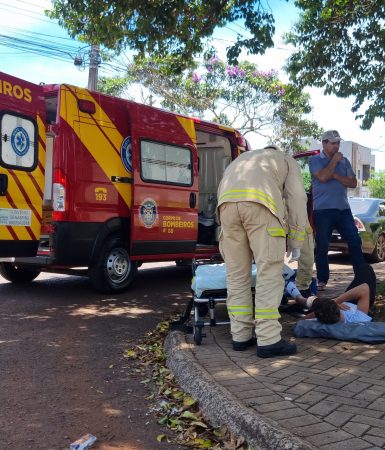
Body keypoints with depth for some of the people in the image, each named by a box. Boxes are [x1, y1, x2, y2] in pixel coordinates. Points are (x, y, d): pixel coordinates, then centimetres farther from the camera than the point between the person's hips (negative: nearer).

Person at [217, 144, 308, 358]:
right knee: (269, 275, -1)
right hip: (261, 203, -4)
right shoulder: (286, 160, 33)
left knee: (236, 275, 10)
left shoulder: (241, 159, 43)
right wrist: (295, 240, 24)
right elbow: (297, 200, 20)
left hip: (226, 204, 4)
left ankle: (240, 336, 15)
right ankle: (268, 340, -3)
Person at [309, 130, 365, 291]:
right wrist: (334, 160, -6)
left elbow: (353, 182, 4)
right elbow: (322, 177, -16)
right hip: (322, 210, -4)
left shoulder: (344, 161, 15)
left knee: (355, 241, 0)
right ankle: (322, 280, 10)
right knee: (322, 246, 0)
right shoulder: (315, 160, 2)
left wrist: (335, 176, -9)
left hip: (343, 209, 4)